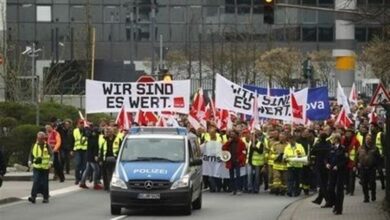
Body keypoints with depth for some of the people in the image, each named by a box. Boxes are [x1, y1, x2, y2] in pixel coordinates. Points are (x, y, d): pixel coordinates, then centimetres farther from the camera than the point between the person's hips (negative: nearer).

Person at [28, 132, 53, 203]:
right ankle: (33, 196, -14)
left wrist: (50, 162, -16)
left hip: (45, 168, -1)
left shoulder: (47, 146, -1)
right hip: (36, 167, 1)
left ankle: (46, 198, 15)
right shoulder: (34, 146, 6)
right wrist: (30, 161, 3)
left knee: (45, 183, 5)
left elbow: (51, 155, -2)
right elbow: (31, 154, 16)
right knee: (35, 182, -11)